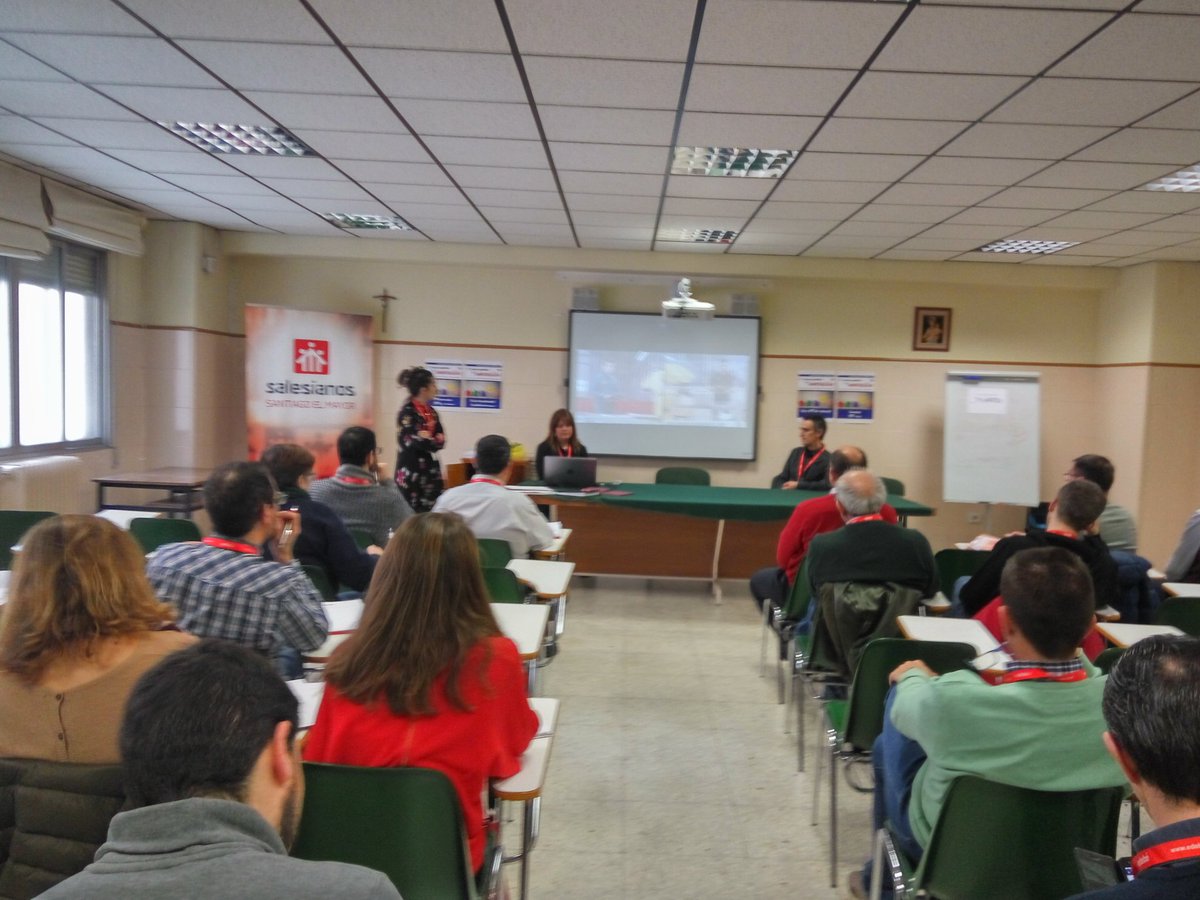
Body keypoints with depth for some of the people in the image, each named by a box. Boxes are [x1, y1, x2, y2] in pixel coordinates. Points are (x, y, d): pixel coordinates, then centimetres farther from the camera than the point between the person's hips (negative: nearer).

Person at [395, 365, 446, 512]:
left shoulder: (431, 412, 12)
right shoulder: (407, 413, -11)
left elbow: (441, 440, 5)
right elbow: (418, 442, -17)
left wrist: (428, 440, -13)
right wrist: (434, 441, 0)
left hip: (431, 472, 7)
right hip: (412, 473, -7)